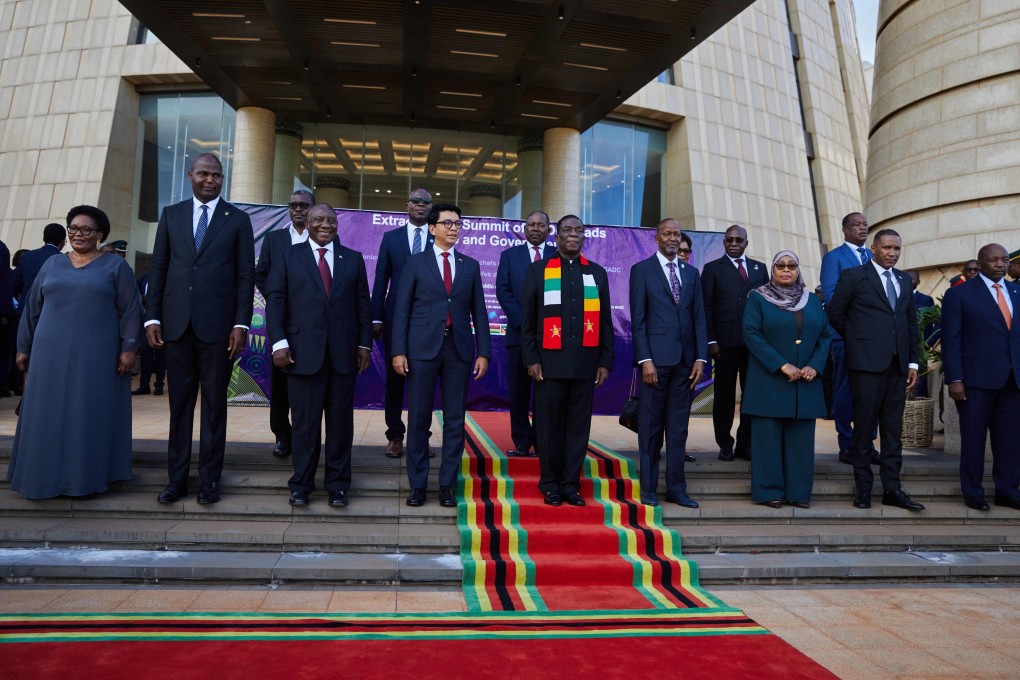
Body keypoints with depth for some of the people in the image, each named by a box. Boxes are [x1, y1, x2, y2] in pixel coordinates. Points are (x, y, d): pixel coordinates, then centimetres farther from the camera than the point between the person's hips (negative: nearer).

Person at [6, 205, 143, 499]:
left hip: (95, 355, -3)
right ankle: (48, 474, 16)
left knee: (89, 415, 1)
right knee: (50, 414, 6)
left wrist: (128, 348, -11)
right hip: (52, 353, 4)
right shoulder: (52, 265, 11)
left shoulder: (115, 266, 1)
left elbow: (130, 310, -3)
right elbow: (32, 309, 14)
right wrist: (24, 348, 11)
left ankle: (84, 477, 8)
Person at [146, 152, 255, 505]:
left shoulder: (238, 219, 5)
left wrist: (241, 323, -7)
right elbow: (158, 269, 10)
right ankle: (177, 478, 17)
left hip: (217, 325, -2)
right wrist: (152, 318, 3)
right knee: (179, 403, 8)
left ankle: (209, 479, 13)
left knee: (214, 405, 4)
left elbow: (245, 275, 1)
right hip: (176, 324, 2)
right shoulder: (171, 214, 12)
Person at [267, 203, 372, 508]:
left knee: (341, 421, 6)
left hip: (343, 353, 2)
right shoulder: (287, 256, 8)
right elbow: (275, 300, 2)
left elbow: (363, 304, 10)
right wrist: (279, 342, -8)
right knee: (305, 421, 3)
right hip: (303, 352, -1)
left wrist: (364, 344, 3)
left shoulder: (353, 259, 13)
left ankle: (338, 485, 16)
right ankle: (301, 484, 16)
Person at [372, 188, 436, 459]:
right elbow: (381, 280, 6)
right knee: (394, 376, 6)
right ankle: (395, 436, 15)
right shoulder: (391, 237, 9)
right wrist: (376, 317, -1)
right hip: (396, 316, 1)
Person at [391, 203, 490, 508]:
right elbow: (402, 309, 2)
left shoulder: (470, 266, 12)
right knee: (419, 418, 2)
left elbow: (478, 311, 10)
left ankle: (447, 485, 14)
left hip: (459, 349, 2)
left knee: (455, 419, 4)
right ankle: (417, 485, 13)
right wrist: (399, 351, -6)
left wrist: (483, 352, 2)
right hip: (423, 348, -2)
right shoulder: (416, 263, 6)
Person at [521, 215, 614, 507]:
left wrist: (605, 361, 6)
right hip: (550, 363, -2)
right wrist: (531, 359, -3)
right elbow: (527, 319, 4)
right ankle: (550, 484, 17)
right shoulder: (538, 270, 6)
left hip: (585, 364, 2)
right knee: (550, 425, 4)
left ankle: (571, 484, 17)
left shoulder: (597, 273, 12)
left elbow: (605, 321, 12)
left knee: (579, 426, 6)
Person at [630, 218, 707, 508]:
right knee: (650, 426, 4)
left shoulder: (691, 273, 14)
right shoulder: (642, 270, 1)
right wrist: (645, 359, -12)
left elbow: (699, 318, 11)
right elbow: (638, 319, -4)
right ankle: (648, 488, 14)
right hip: (656, 358, -4)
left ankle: (676, 488, 17)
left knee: (678, 427, 9)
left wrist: (701, 357, 2)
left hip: (685, 361, 4)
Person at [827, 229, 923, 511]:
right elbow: (834, 313, 1)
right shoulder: (854, 276, -1)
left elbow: (911, 322, 16)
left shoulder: (904, 280, 16)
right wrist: (856, 340, 7)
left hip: (898, 365, 5)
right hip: (867, 362, -5)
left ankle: (892, 489, 14)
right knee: (864, 427, 1)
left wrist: (913, 362, 10)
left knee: (893, 429, 7)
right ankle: (863, 488, 10)